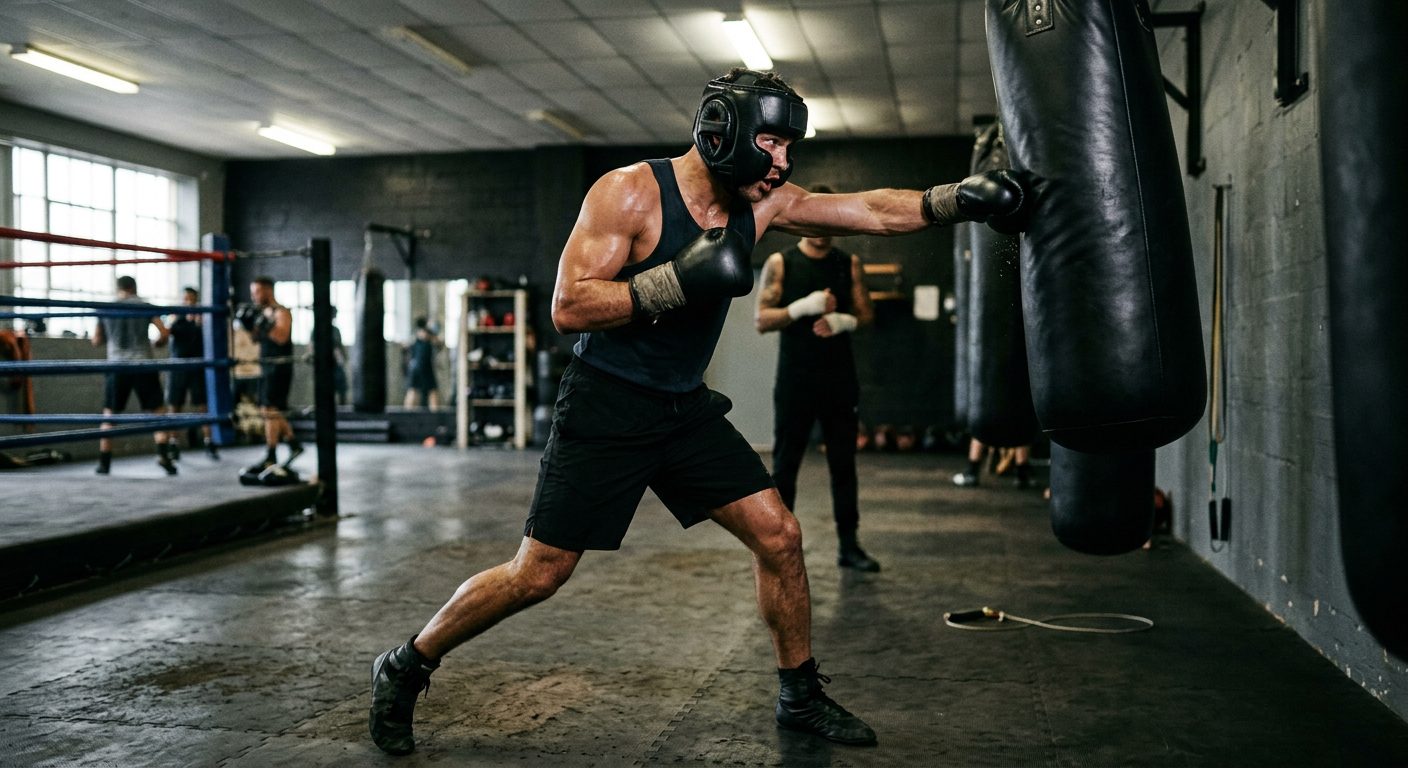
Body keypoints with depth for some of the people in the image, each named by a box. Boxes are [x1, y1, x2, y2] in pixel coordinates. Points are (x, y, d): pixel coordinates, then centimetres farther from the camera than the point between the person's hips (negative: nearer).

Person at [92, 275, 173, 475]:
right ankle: (163, 454, -11)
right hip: (143, 365, -2)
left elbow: (96, 341, 15)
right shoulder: (145, 306, 2)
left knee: (109, 414, 12)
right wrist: (156, 343, 16)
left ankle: (104, 462, 10)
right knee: (157, 410, 5)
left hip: (117, 367, 2)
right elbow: (164, 333, -4)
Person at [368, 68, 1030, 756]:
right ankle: (405, 667, 18)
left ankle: (800, 698, 20)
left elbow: (874, 210, -2)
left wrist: (960, 198, -15)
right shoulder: (629, 192, -18)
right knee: (537, 575, -4)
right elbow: (568, 308, -23)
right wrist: (678, 279, -31)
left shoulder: (763, 204, -1)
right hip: (604, 408, -6)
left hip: (686, 410, 6)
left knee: (778, 536, 2)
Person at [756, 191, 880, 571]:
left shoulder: (849, 264, 7)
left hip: (840, 379, 3)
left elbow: (867, 313, 8)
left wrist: (844, 321, -14)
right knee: (785, 465, 2)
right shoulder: (780, 263, -1)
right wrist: (804, 306, -22)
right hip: (795, 380, -2)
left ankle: (848, 545, 15)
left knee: (844, 464, 7)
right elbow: (762, 319, -8)